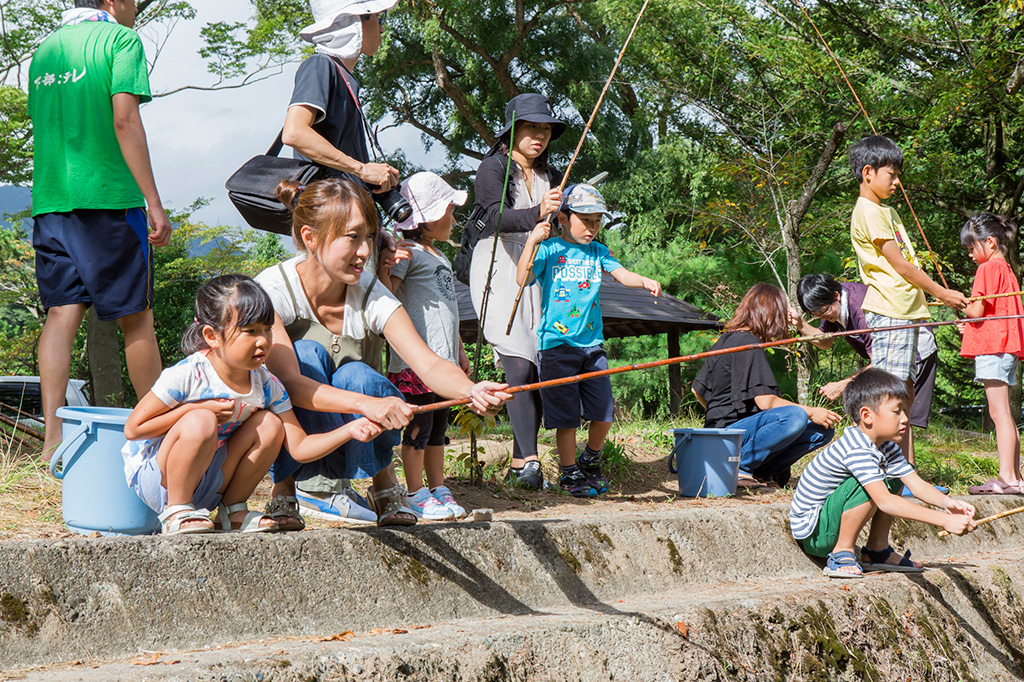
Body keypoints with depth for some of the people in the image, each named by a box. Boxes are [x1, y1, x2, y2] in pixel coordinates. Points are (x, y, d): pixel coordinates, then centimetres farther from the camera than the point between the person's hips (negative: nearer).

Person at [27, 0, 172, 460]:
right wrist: (154, 204, -14)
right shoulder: (121, 39, -4)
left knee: (62, 313, 0)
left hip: (49, 199, 6)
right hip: (109, 197, -5)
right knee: (136, 317, 4)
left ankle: (53, 435, -10)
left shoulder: (45, 49, 17)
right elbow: (124, 119, -13)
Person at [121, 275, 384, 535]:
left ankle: (233, 510, 3)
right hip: (155, 478, -6)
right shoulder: (186, 376, -23)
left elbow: (299, 447, -7)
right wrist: (197, 409, -25)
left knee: (269, 424, -10)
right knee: (200, 422, -33)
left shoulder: (266, 386, -6)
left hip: (204, 484, 6)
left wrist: (348, 431, -23)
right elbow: (133, 428, -20)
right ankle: (175, 512, -14)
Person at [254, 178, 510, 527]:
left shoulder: (371, 295, -12)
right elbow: (289, 382, -34)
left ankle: (383, 483, -7)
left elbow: (428, 364, -23)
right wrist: (366, 404, -49)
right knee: (308, 353, -29)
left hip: (354, 434, 2)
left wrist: (471, 391, -46)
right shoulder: (273, 288, -21)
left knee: (355, 376, -30)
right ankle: (287, 487, -20)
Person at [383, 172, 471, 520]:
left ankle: (439, 489, 19)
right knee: (419, 425, -4)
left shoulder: (441, 257, 21)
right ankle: (416, 495, 2)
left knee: (438, 425, 13)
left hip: (443, 360, 9)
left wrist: (459, 350, 28)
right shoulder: (408, 252, -8)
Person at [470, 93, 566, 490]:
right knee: (520, 365, -19)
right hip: (497, 269, -6)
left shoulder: (549, 176, 16)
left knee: (538, 368, -2)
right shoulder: (493, 168, -4)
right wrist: (537, 214, -37)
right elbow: (497, 216, -21)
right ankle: (529, 460, -23)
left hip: (535, 274, 6)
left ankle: (519, 464, 4)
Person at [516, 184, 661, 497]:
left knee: (604, 413, 4)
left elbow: (621, 273, -4)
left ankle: (590, 462, 28)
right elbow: (522, 279, -15)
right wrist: (532, 241, -23)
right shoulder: (549, 250, -3)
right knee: (566, 415, 0)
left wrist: (644, 281, -24)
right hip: (557, 343, -4)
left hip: (592, 343, 4)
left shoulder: (598, 252, 10)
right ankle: (569, 473, 14)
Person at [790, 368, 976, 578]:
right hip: (811, 534, -10)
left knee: (895, 479, 10)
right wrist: (943, 520, -42)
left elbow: (917, 484, -3)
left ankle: (876, 549, 10)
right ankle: (842, 553, -17)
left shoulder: (886, 447, 3)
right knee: (877, 487, -28)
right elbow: (884, 502, -38)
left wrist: (946, 502, -24)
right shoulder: (857, 450, -28)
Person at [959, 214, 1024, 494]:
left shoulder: (988, 268, -10)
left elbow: (977, 310, -16)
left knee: (999, 411, -13)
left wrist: (962, 304, 4)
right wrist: (971, 324, 20)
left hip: (992, 347, -10)